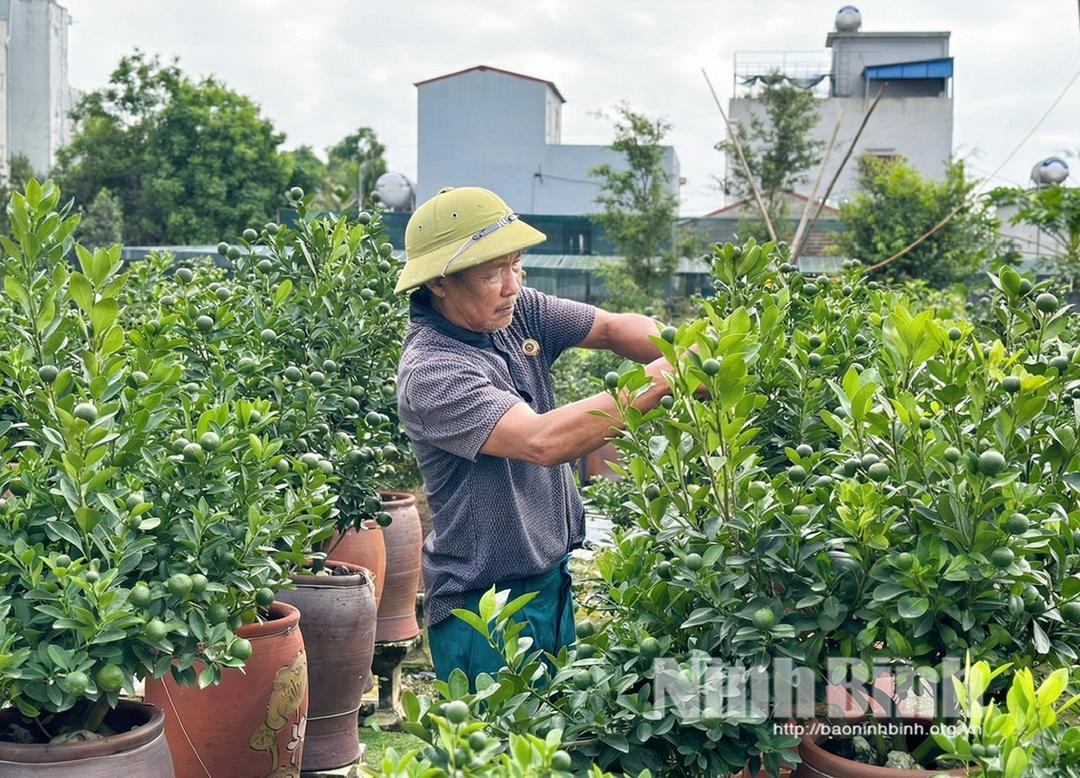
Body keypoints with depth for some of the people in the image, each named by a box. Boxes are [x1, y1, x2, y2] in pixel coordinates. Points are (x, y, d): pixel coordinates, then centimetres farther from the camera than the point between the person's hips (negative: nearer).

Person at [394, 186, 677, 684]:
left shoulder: (516, 312, -1)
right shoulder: (430, 371, -25)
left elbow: (613, 328, 0)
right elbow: (543, 442, -35)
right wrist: (658, 381, -33)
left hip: (552, 580, 8)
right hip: (485, 608, -8)